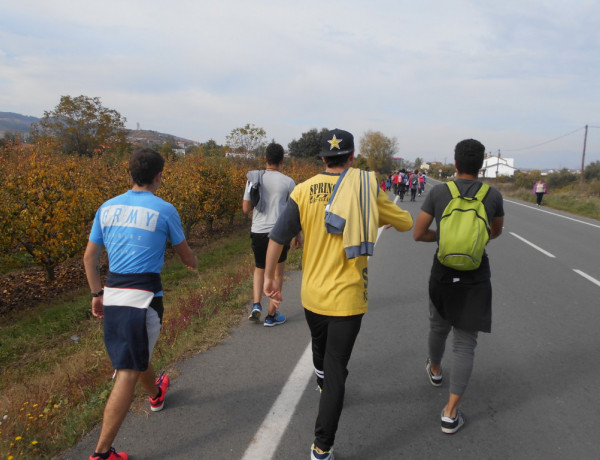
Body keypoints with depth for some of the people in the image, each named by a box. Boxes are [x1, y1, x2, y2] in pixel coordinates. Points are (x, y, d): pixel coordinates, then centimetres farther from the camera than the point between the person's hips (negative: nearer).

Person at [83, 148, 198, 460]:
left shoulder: (107, 208, 7)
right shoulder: (164, 210, -6)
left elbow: (89, 257, 12)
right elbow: (185, 255, 8)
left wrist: (97, 294, 22)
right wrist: (194, 263, 31)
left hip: (112, 295, 6)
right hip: (143, 298, -6)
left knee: (135, 355, 28)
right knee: (128, 373, 0)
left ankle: (155, 394, 56)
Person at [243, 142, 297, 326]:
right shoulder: (288, 182, -4)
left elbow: (246, 208, 2)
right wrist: (297, 234, 15)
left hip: (258, 232, 2)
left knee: (259, 269, 23)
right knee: (277, 274, 10)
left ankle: (256, 305, 9)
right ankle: (272, 315, 17)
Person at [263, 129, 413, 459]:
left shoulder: (304, 190, -6)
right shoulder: (366, 190, -8)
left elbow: (277, 237, -8)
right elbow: (406, 223, 4)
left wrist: (270, 276, 5)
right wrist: (382, 217, 24)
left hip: (312, 294, 3)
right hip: (347, 299, -3)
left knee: (320, 344, 31)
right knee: (336, 371, 5)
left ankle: (323, 382, 60)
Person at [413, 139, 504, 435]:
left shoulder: (437, 192, -8)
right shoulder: (493, 195, -5)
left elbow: (418, 234, -4)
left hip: (443, 274, 1)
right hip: (476, 278, -1)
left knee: (438, 326, 27)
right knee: (465, 343, 6)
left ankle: (435, 369, 54)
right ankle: (451, 413, 6)